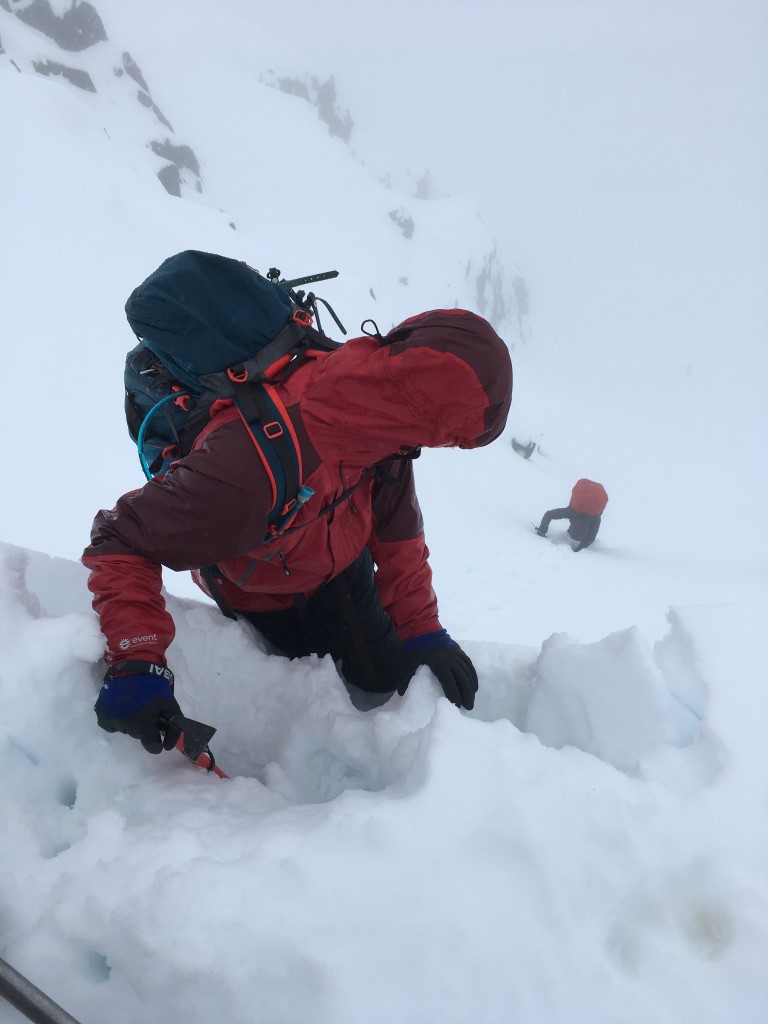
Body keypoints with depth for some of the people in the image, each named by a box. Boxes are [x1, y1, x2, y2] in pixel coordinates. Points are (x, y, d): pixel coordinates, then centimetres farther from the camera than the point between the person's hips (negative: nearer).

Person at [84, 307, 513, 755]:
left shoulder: (380, 422, -29)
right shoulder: (247, 468, -49)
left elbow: (397, 532, -12)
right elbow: (122, 542, -37)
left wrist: (422, 630, -10)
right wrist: (136, 663, -47)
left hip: (342, 566, 4)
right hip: (262, 593, -4)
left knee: (385, 683, 11)